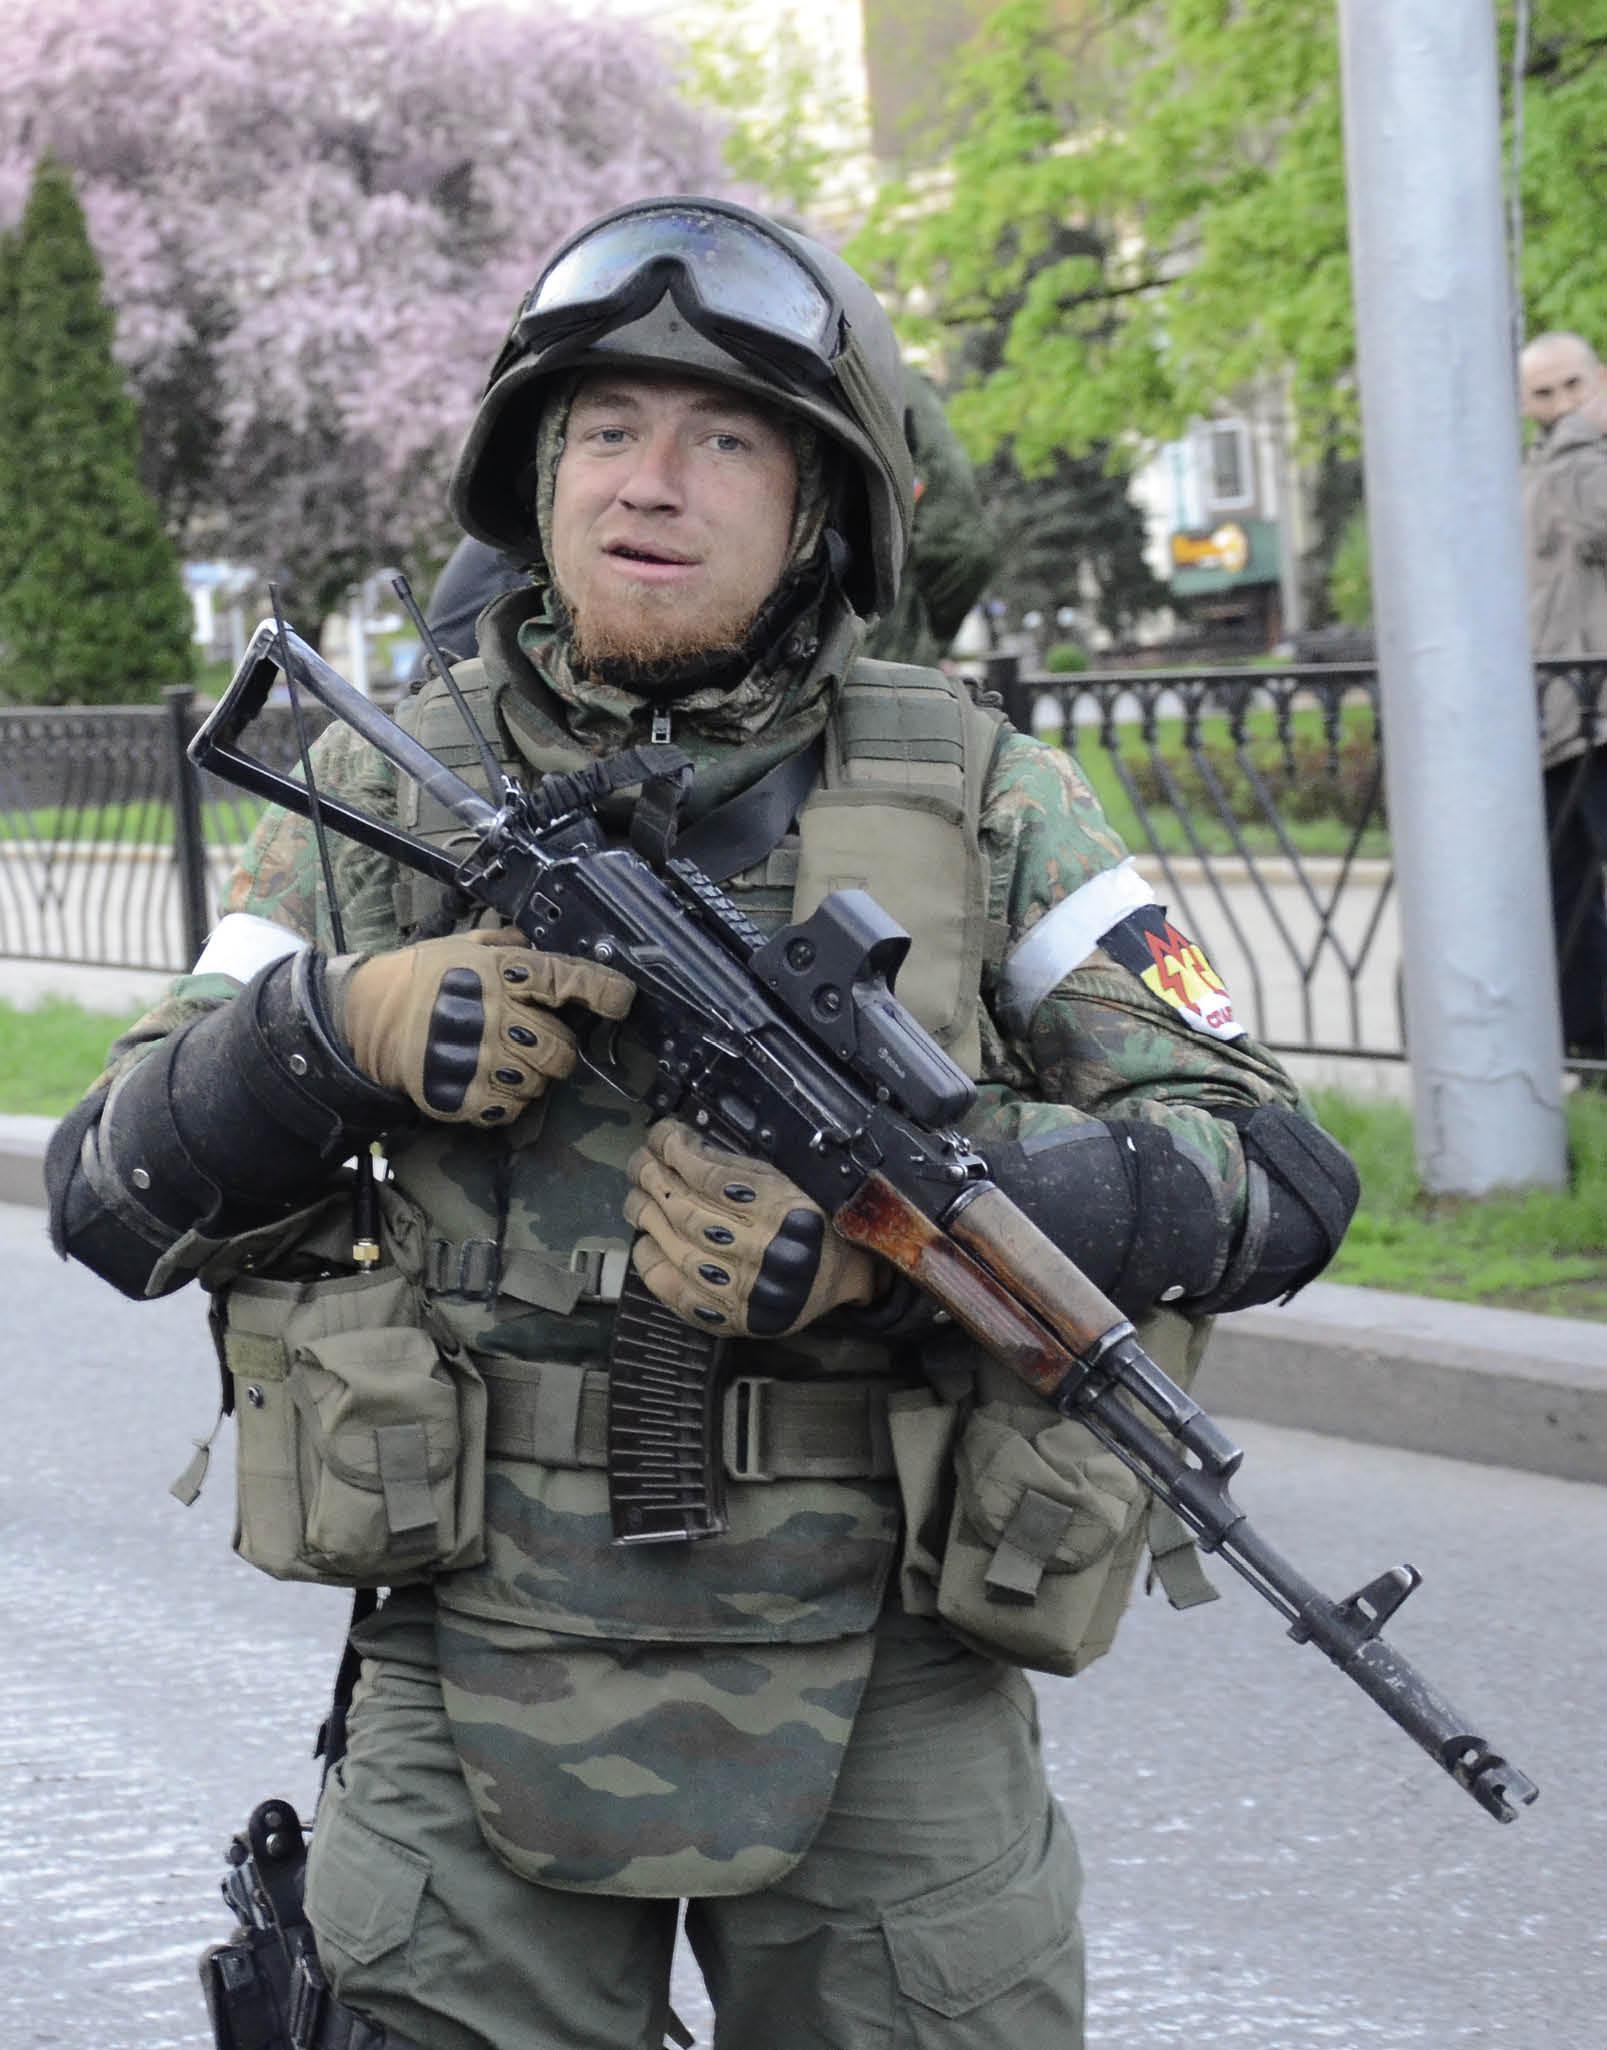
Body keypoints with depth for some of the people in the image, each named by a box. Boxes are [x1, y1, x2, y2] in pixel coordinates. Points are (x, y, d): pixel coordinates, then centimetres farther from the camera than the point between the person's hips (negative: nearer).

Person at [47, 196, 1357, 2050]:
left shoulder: (982, 800, 1)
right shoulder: (382, 798, 5)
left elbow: (1274, 1171, -4)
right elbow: (111, 1194, 6)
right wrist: (341, 1032, -14)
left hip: (887, 1705, 0)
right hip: (481, 1685, 1)